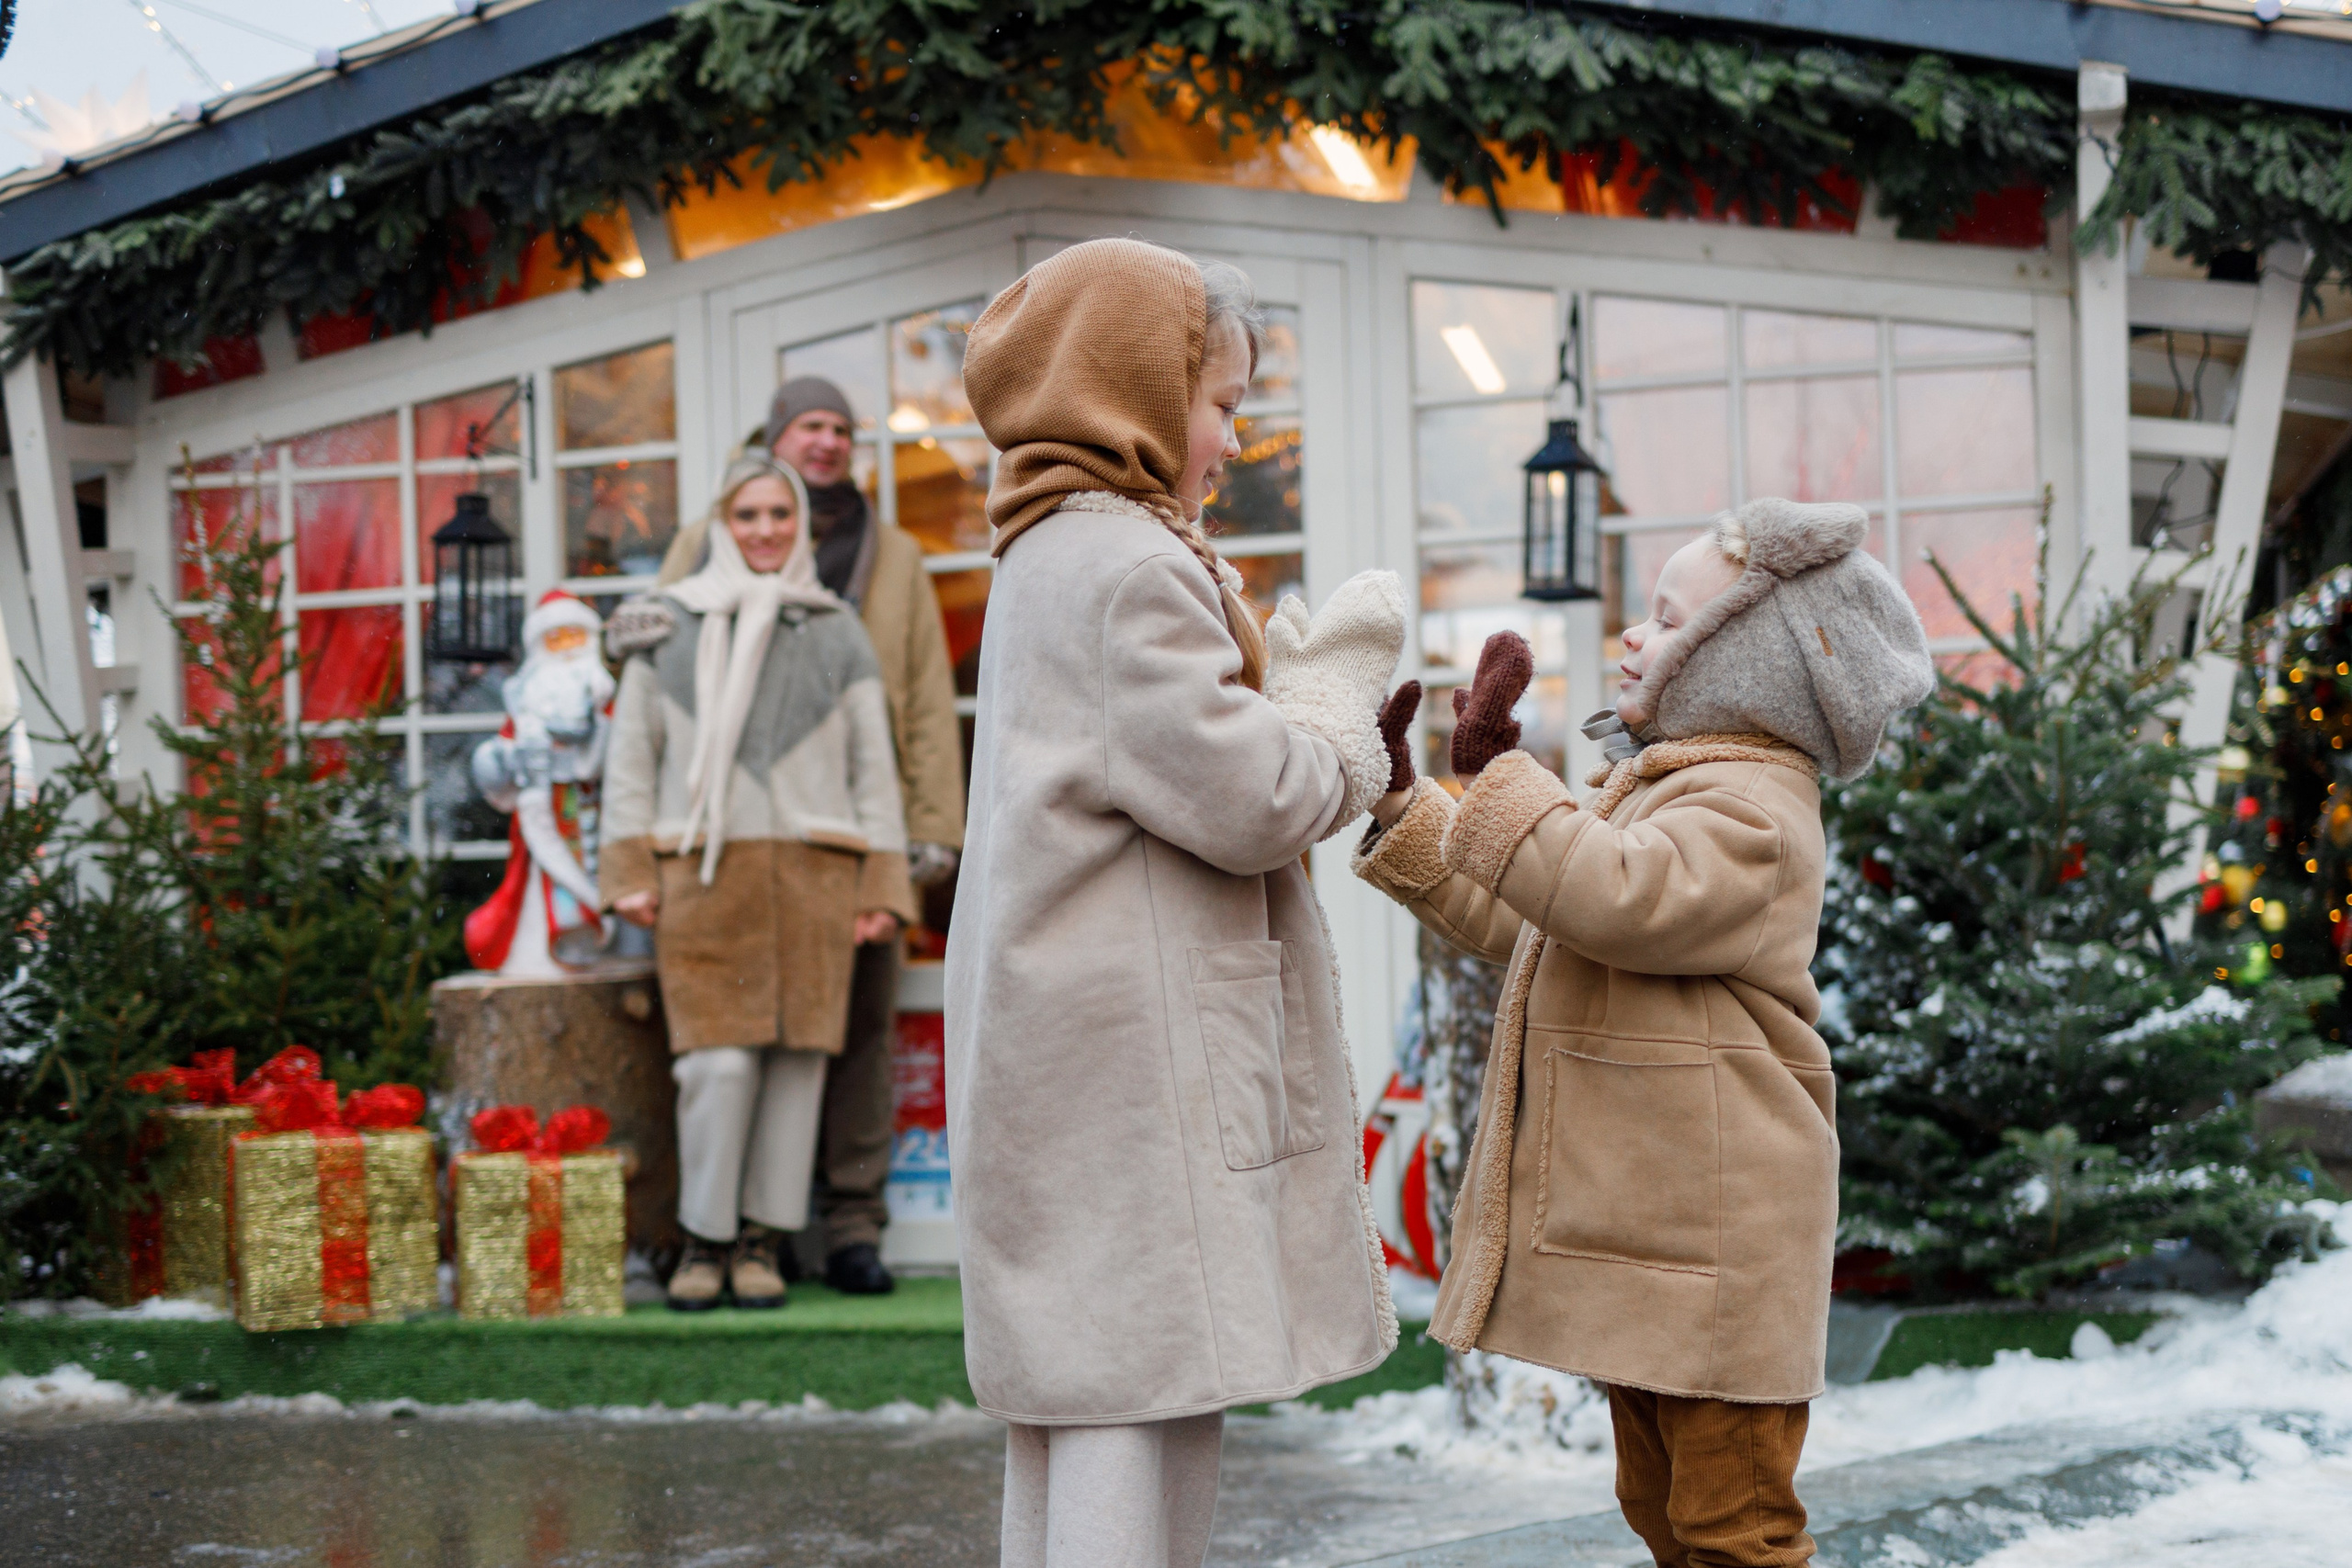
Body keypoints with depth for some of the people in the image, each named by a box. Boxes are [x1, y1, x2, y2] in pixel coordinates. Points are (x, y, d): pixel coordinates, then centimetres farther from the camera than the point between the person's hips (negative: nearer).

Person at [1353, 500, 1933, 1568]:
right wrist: (1403, 804, 19)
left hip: (1710, 1250, -11)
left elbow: (1618, 899, -34)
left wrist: (1497, 772, -31)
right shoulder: (1649, 789, 18)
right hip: (1638, 1229, 11)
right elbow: (1511, 923, 24)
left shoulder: (1749, 810, -16)